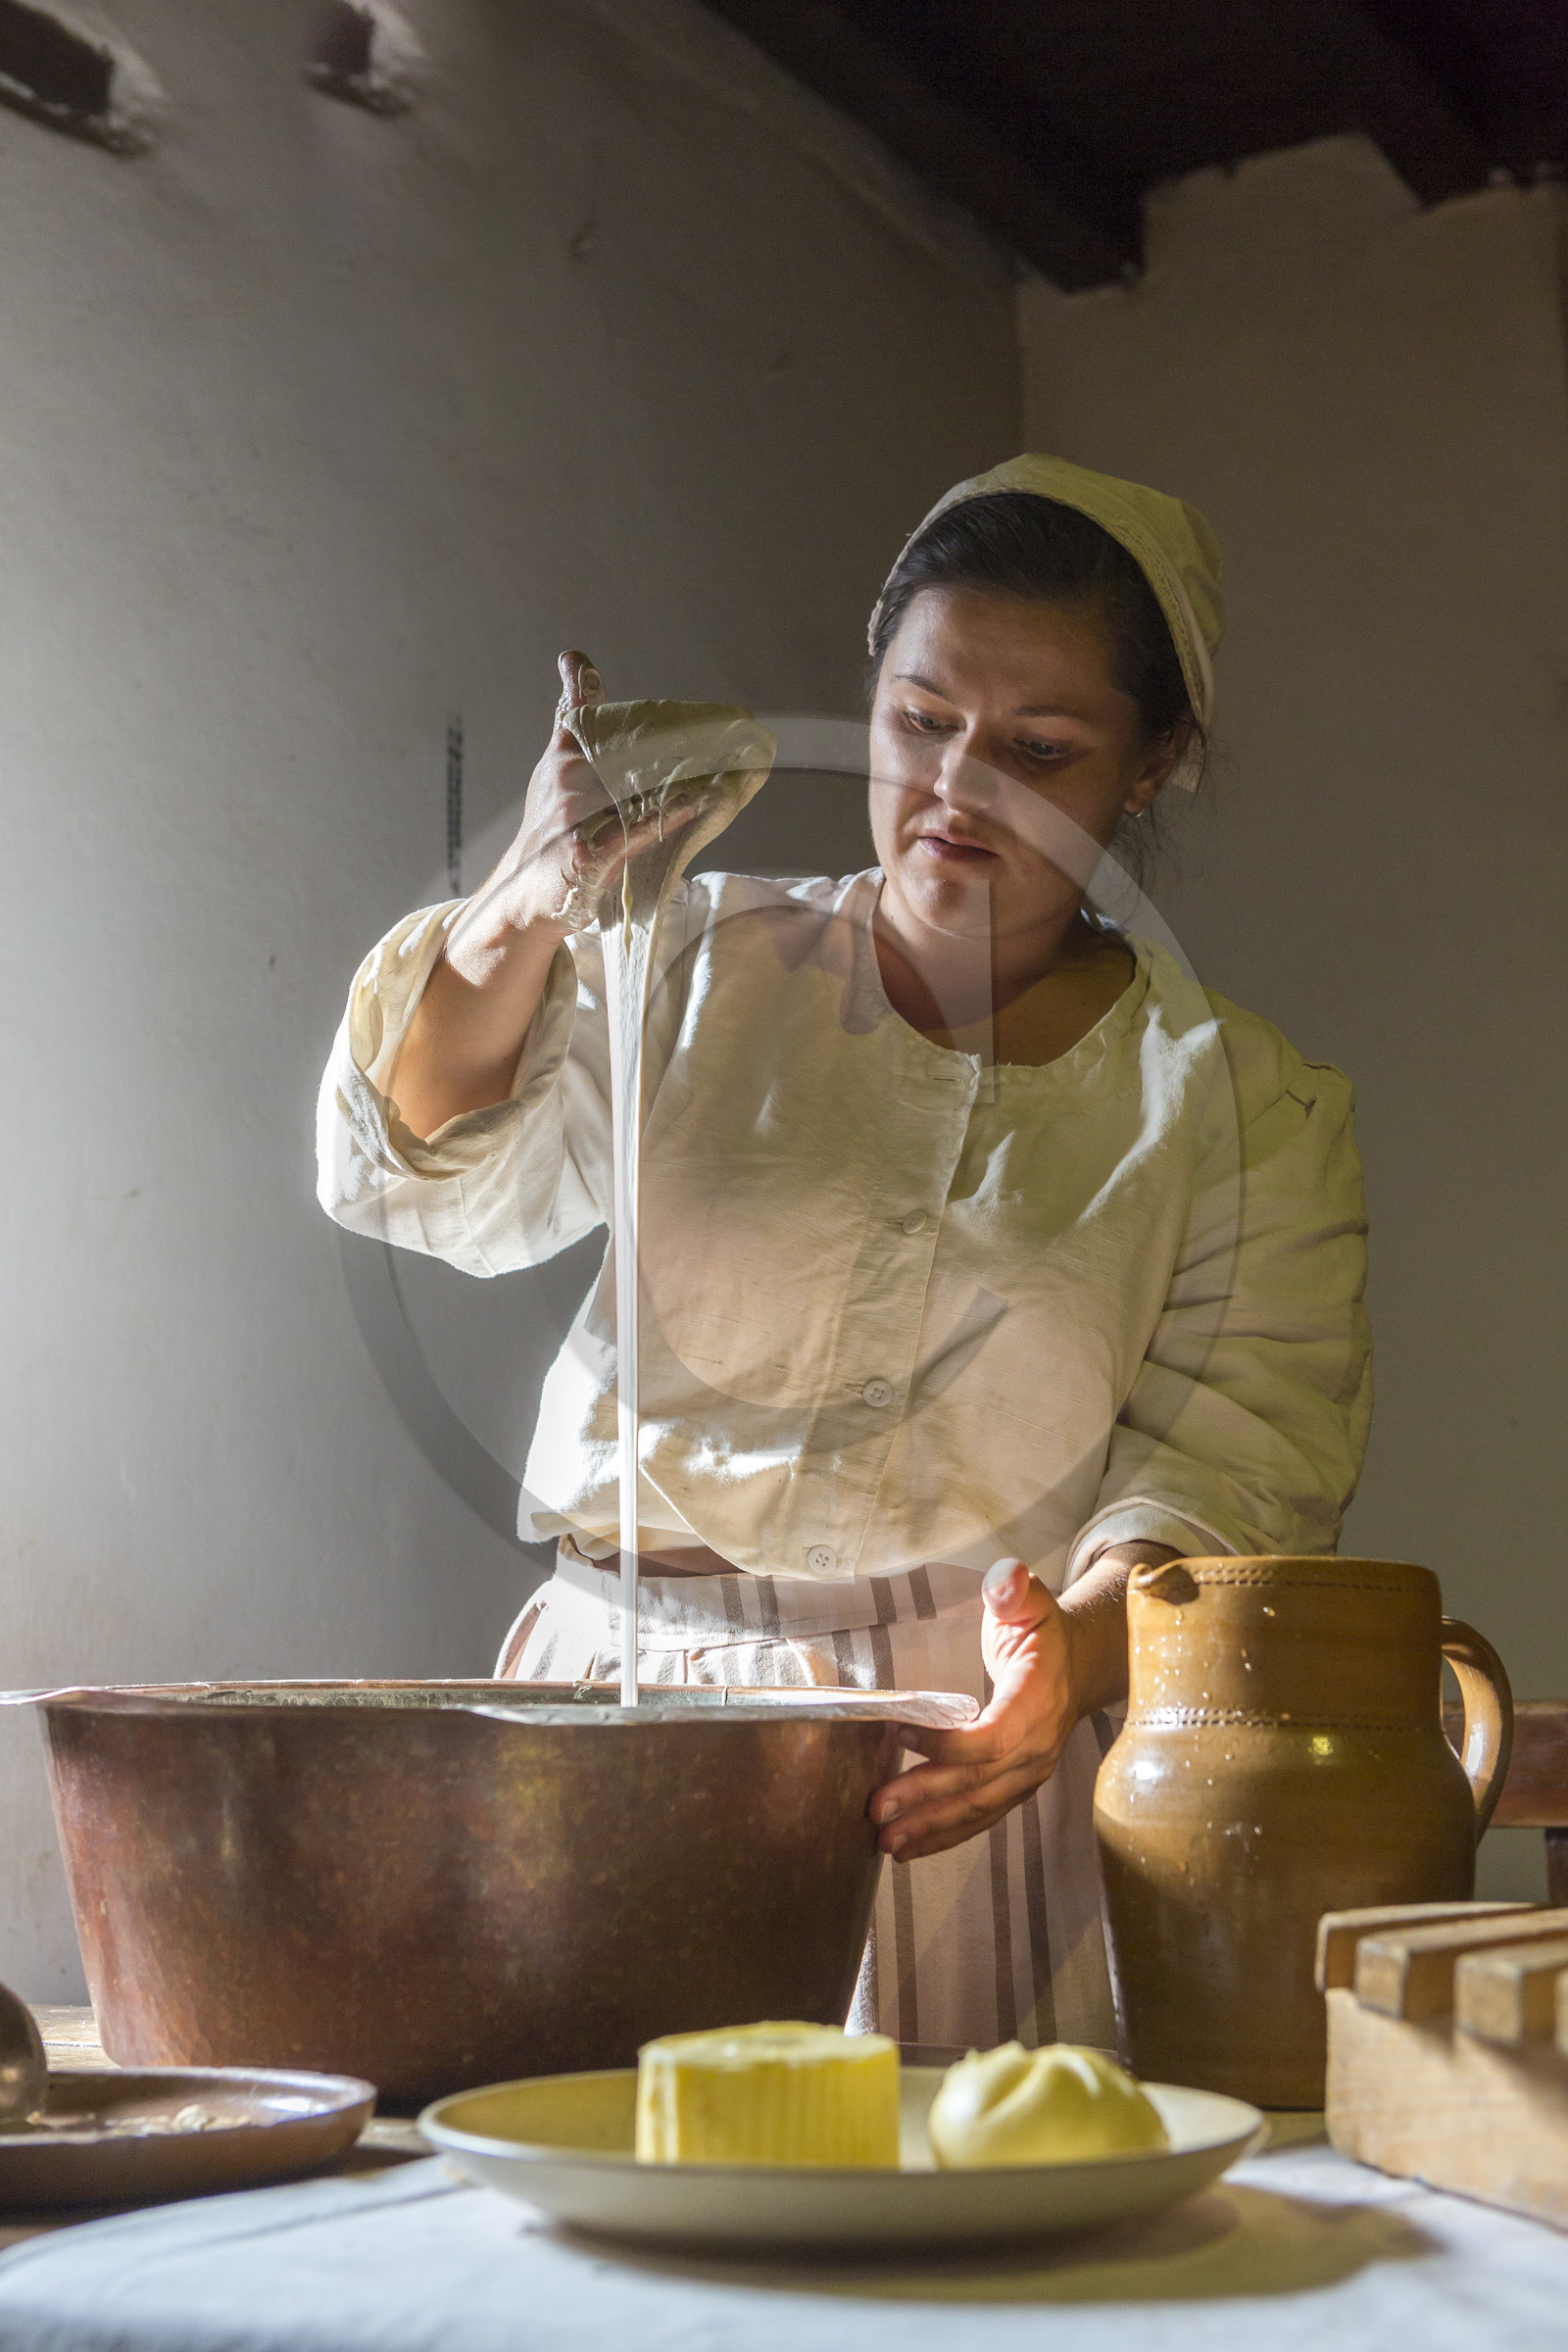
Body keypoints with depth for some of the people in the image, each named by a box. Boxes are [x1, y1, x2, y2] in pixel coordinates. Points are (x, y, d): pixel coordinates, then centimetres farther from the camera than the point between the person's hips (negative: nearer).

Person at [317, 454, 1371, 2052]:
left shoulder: (1243, 1109, 6)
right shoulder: (706, 965, 10)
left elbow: (1227, 1477, -3)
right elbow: (430, 1172, -1)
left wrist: (1069, 1657, -24)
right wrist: (529, 906, -20)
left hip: (968, 1768, -1)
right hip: (626, 1702, 1)